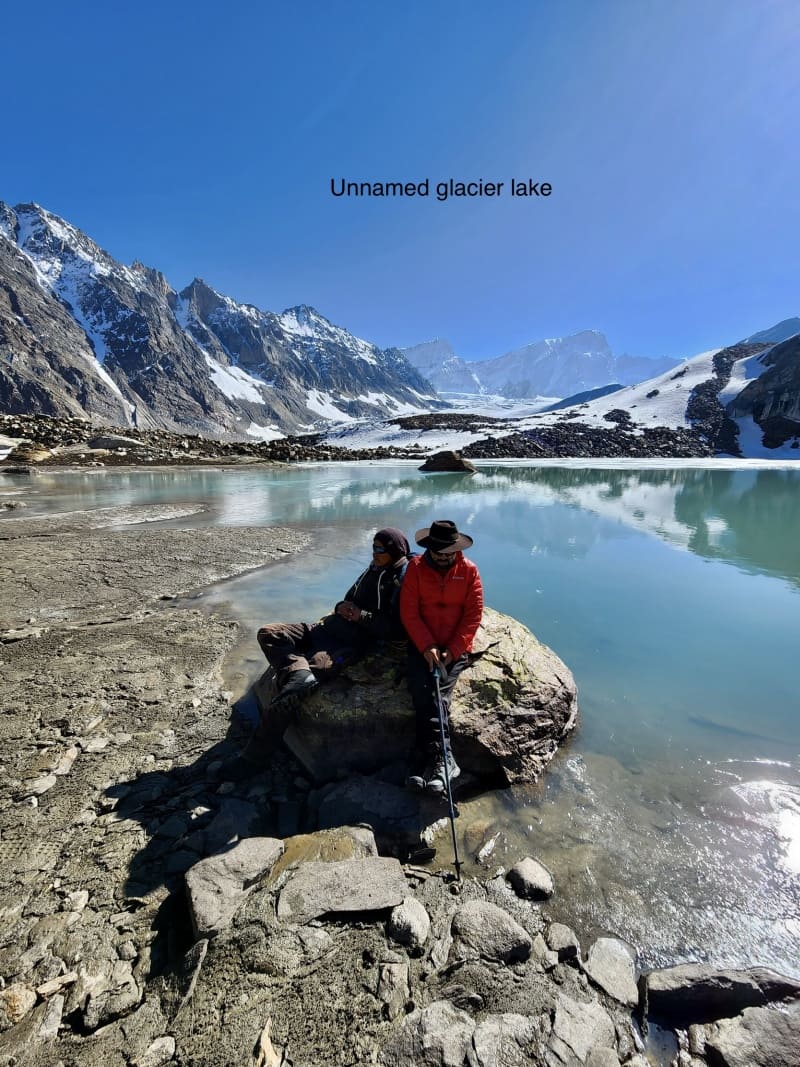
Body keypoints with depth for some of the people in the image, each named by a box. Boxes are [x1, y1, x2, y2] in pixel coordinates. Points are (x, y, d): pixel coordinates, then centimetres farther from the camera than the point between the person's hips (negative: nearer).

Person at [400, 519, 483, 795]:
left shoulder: (469, 570, 0)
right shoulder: (416, 568, 0)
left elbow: (473, 615, -3)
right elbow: (408, 612, -4)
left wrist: (452, 650, -13)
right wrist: (427, 646, -15)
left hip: (456, 646, 0)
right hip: (422, 644, 1)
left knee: (439, 691, -23)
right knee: (421, 690, -23)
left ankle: (427, 758, -19)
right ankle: (443, 759, -22)